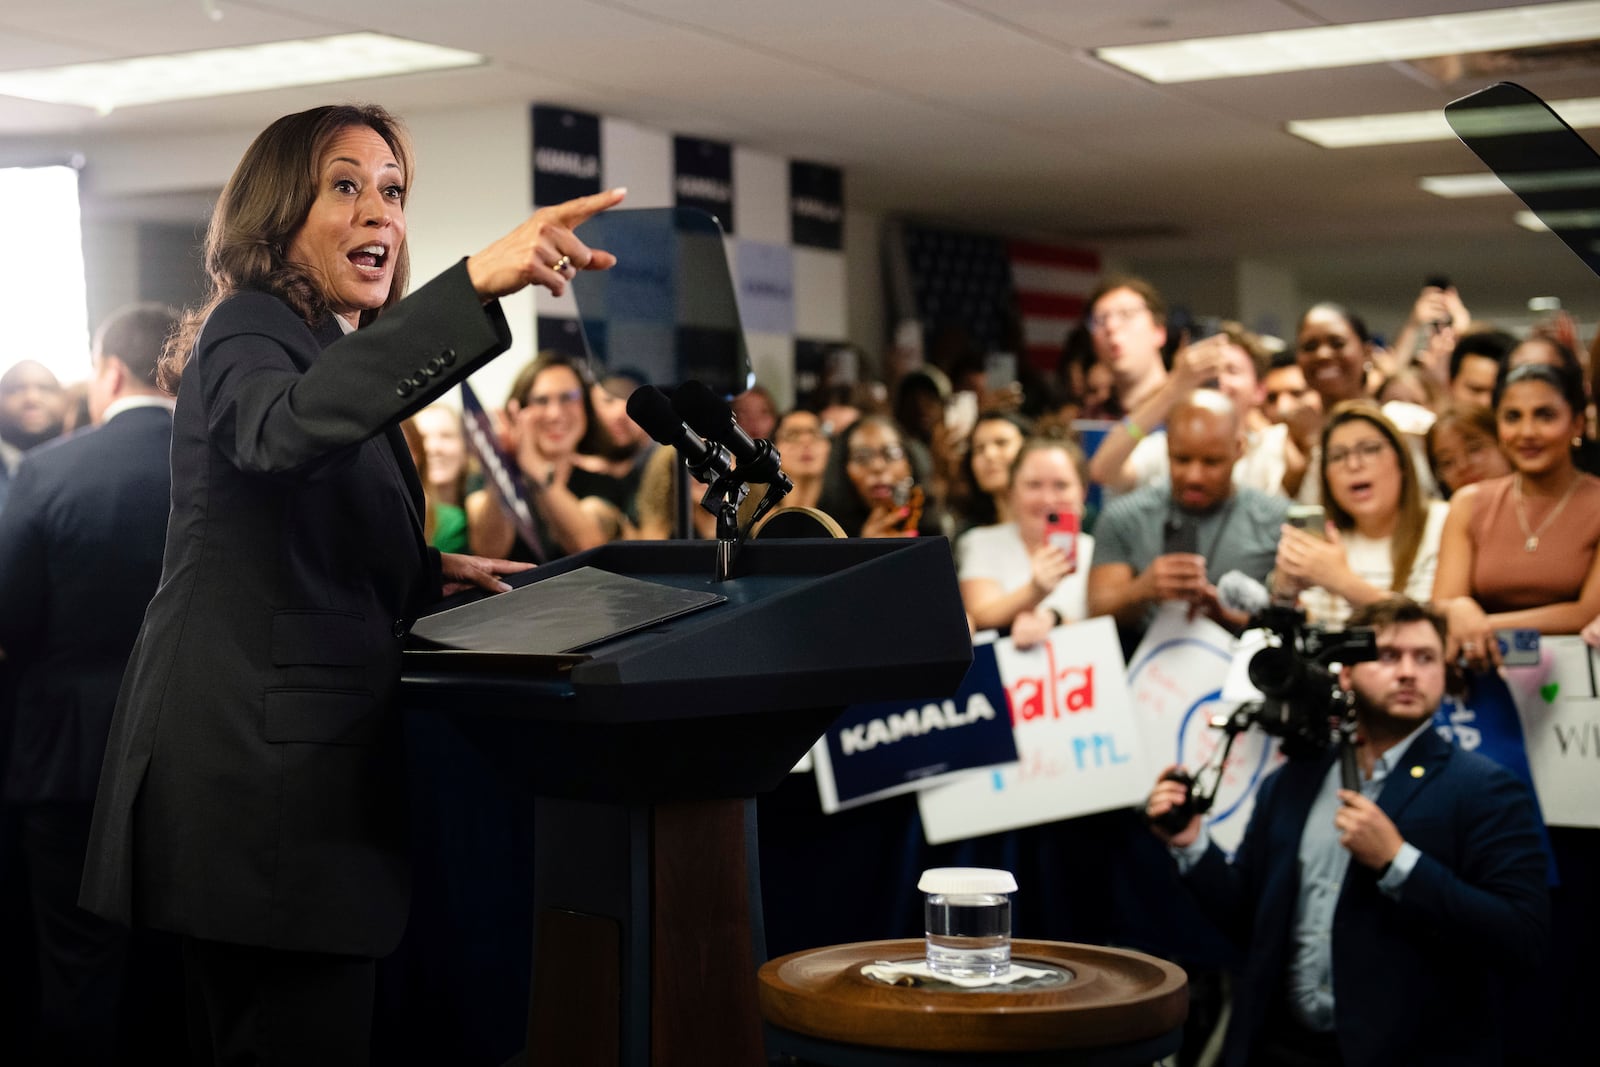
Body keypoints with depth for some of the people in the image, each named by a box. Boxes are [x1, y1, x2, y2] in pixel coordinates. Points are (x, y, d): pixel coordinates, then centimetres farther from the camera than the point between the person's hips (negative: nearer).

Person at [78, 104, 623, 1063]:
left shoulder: (332, 352, 22)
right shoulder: (249, 333, -8)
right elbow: (284, 429, -35)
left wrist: (428, 573, 12)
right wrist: (476, 283, -44)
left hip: (304, 763, 10)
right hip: (259, 775, -10)